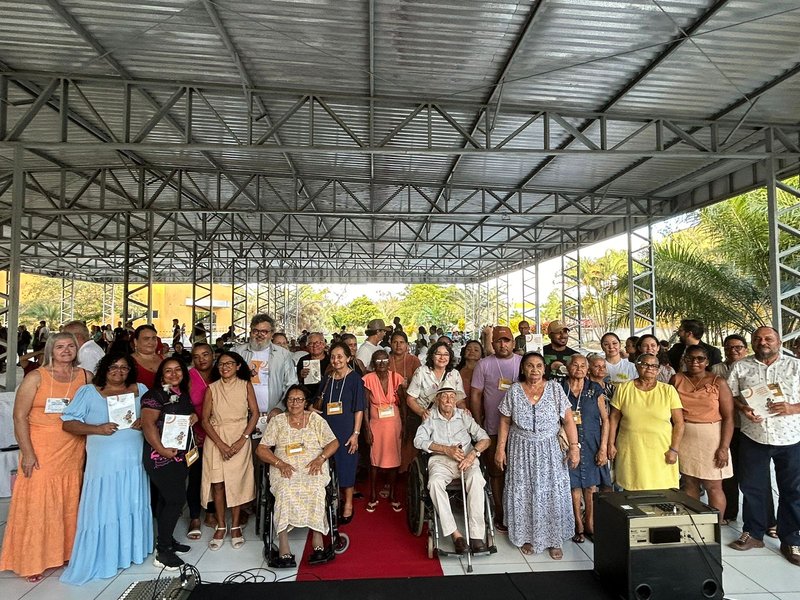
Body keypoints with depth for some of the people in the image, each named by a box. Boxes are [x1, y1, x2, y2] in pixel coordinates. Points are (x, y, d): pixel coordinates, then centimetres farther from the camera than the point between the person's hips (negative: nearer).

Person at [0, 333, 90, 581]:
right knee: (36, 505, 5)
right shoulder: (36, 378, -6)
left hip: (72, 453, 3)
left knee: (69, 505, 11)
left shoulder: (86, 377, 3)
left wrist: (90, 445, 2)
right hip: (40, 453, -3)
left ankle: (65, 551, 27)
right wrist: (28, 453, -12)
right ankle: (33, 561, 20)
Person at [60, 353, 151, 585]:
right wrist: (97, 429, -16)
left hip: (134, 460, 3)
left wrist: (144, 422, -9)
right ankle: (98, 561, 15)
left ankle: (132, 550, 25)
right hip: (104, 461, -3)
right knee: (103, 509, 1)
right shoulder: (88, 392, 1)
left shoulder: (141, 390, 9)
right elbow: (68, 423, -3)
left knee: (133, 506, 10)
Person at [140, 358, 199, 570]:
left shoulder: (184, 395, 13)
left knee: (167, 499, 16)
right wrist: (161, 449, -26)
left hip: (180, 455, 8)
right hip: (161, 456, -8)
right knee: (176, 499, -8)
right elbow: (148, 424, -20)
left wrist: (193, 417, 6)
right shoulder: (155, 394, -12)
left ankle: (165, 541, 28)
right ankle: (163, 552, 2)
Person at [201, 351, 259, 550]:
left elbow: (255, 413, -1)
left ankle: (235, 526, 17)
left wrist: (242, 440, -11)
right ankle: (221, 526, 17)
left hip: (239, 439, -1)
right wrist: (221, 444, -12)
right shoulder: (212, 388, 2)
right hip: (215, 440, 1)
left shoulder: (246, 385, 1)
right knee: (218, 483, 1)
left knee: (237, 483, 1)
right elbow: (205, 419, -2)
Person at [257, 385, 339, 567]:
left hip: (313, 468, 0)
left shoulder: (316, 419, 12)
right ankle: (284, 550, -32)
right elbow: (261, 449, 7)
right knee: (284, 491, -32)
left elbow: (334, 442, 9)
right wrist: (280, 464, -10)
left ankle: (318, 544, -29)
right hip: (285, 469, 0)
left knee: (315, 490, -32)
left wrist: (320, 459, -10)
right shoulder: (277, 421, 12)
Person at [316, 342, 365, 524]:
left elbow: (359, 409, -8)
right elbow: (319, 406, 15)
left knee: (346, 464, 3)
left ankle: (348, 505, 19)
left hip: (346, 429, -4)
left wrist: (356, 433, -13)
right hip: (327, 428, 4)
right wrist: (320, 400, -7)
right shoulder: (327, 379, 6)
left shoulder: (355, 379, -7)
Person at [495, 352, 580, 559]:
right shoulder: (514, 391, -4)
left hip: (550, 450, 0)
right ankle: (526, 537, 23)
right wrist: (500, 448, -4)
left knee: (552, 493, 3)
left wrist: (574, 446, -12)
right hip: (521, 450, 0)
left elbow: (568, 420, -5)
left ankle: (554, 540, 20)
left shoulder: (555, 389, -4)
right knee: (523, 493, 7)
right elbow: (505, 422, -1)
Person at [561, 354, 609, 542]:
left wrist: (603, 448, -4)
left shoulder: (595, 389, 2)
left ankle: (589, 523, 22)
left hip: (592, 444, 1)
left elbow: (605, 419, 2)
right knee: (574, 484, 5)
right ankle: (578, 525, 19)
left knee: (591, 485, 5)